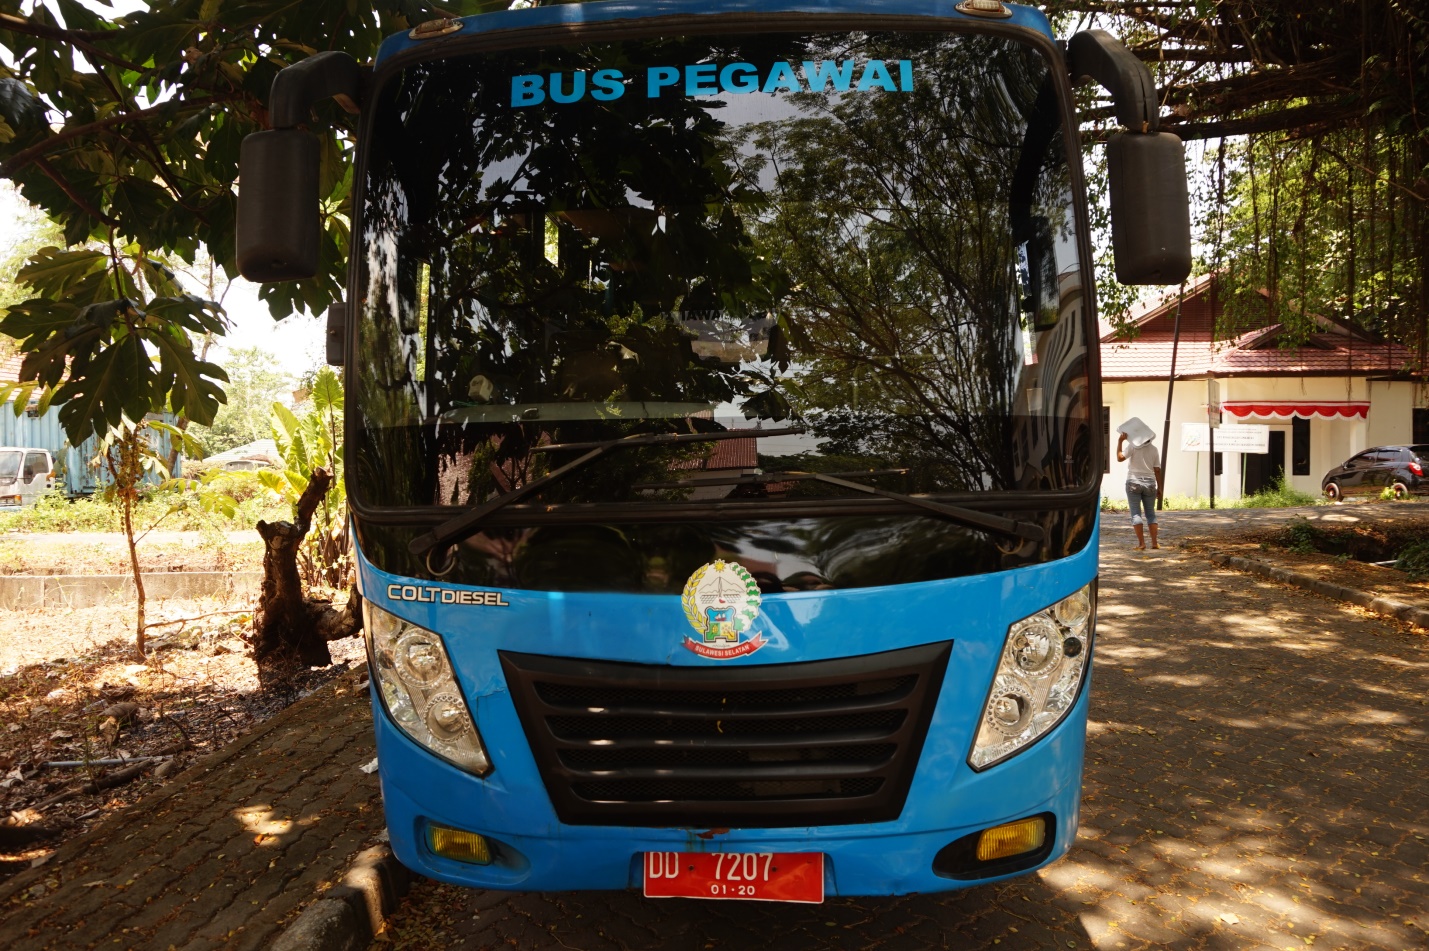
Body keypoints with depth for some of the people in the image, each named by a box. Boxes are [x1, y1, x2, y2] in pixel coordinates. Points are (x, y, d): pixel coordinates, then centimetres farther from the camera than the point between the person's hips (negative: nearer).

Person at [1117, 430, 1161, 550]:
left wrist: (1120, 441, -9)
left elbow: (1120, 458, -14)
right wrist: (1159, 487, 11)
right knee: (1150, 513, 11)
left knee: (1136, 513, -2)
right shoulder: (1154, 449, 5)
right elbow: (1157, 470, 5)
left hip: (1134, 482, -3)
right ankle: (1154, 542, 6)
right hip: (1150, 483, 4)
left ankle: (1141, 543, -9)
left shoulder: (1134, 447, -7)